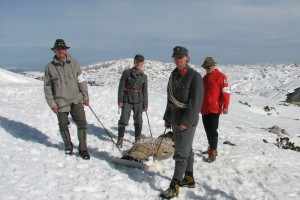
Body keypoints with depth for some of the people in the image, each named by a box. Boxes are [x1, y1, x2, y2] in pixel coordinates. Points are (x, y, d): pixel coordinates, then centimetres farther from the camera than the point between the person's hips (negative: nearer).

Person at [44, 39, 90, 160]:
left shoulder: (73, 63, 0)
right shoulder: (50, 67, -2)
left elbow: (81, 81, 5)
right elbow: (47, 88, 1)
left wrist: (85, 97, 3)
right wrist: (52, 104, -3)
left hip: (76, 100, 0)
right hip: (60, 103, 0)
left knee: (82, 123, -6)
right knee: (63, 126, 11)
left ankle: (82, 149, 8)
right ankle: (68, 147, 32)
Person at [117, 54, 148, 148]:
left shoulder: (144, 76, 5)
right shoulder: (127, 72, -2)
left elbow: (145, 92, 8)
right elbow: (121, 87, -3)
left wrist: (145, 105, 6)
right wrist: (120, 100, -9)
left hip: (138, 101, 2)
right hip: (127, 100, -2)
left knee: (138, 120, 8)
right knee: (123, 120, -3)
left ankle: (137, 139, 22)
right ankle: (120, 138, 14)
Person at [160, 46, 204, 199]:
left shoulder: (195, 76, -13)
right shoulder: (174, 75, 10)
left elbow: (195, 102, -18)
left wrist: (186, 122, -20)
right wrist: (167, 118, 13)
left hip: (187, 121, -7)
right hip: (175, 120, 7)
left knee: (181, 153, -4)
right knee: (187, 150, 17)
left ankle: (174, 187, 1)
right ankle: (189, 179, 29)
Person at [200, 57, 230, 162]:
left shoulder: (220, 76, -6)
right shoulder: (205, 77, 17)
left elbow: (226, 92, -11)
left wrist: (225, 106, -15)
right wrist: (200, 106, 25)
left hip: (214, 109, -7)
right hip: (204, 109, 7)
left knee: (212, 130, -9)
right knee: (207, 130, 13)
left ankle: (213, 152, -4)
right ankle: (211, 148, 27)